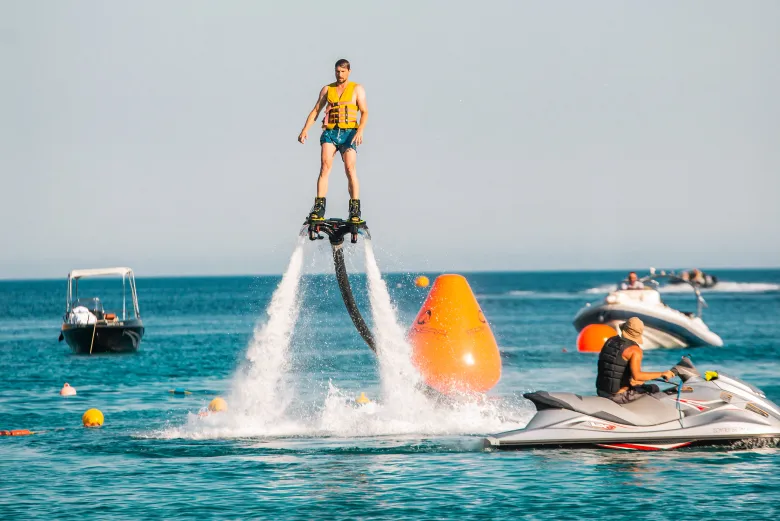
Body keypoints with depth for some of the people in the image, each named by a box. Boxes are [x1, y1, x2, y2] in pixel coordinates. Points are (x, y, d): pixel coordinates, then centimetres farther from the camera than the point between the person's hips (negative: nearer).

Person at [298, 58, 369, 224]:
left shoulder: (357, 89, 8)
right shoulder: (327, 89, 16)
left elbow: (365, 112, 1)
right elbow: (316, 110, 13)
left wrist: (360, 130, -16)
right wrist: (305, 129, -2)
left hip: (349, 133, -2)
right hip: (330, 132, 2)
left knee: (350, 168, -14)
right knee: (325, 166, -14)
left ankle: (355, 210, -12)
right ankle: (319, 208, -19)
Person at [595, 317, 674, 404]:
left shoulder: (610, 341, 4)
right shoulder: (635, 350, -17)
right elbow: (636, 376, -31)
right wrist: (662, 374, -24)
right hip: (620, 396, -7)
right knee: (654, 389, 13)